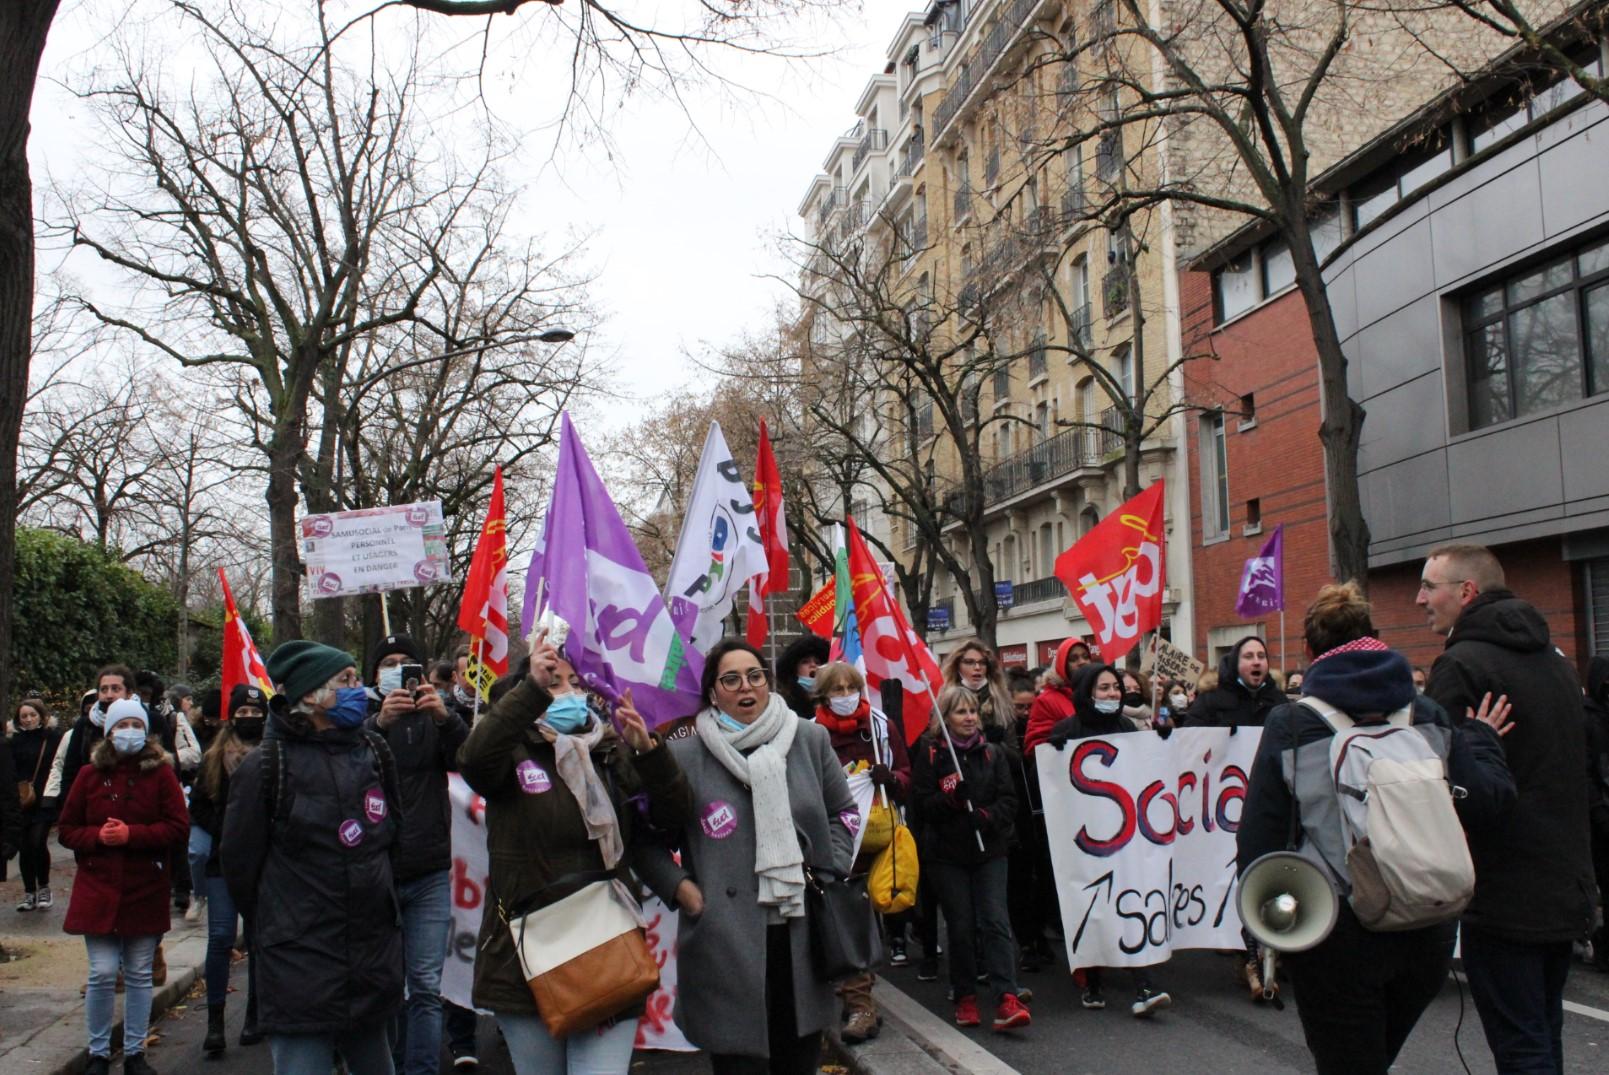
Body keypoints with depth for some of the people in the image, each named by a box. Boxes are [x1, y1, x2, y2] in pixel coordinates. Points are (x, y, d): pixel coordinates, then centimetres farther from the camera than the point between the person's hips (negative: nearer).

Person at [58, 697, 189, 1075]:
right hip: (98, 891, 0)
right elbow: (68, 830, 5)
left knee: (139, 975, 9)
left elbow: (178, 827, -7)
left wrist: (131, 834, -18)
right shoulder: (90, 774, 1)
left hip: (146, 891, 0)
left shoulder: (161, 772, -3)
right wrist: (97, 836, -15)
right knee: (102, 974, -2)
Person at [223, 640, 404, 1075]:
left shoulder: (374, 752, 7)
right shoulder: (267, 766, -9)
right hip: (300, 969, -5)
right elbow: (241, 864, -2)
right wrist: (277, 929, 7)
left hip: (375, 956, 5)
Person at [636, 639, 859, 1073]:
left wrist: (829, 872, 5)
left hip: (802, 938, 3)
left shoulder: (810, 739, 6)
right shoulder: (684, 756, -2)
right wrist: (681, 889, -8)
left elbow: (844, 812, 16)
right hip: (726, 946, -3)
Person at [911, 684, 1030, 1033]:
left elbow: (1009, 800, 3)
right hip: (946, 853, -1)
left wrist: (987, 817, -16)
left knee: (995, 922, -9)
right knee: (961, 927, 3)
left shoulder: (992, 753, 7)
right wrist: (952, 798, -22)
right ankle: (965, 998, 18)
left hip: (989, 850, 1)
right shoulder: (930, 753, 0)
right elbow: (921, 803, -5)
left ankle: (1007, 1001, -12)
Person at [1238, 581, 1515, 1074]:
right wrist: (1480, 738, 14)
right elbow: (1486, 800, -4)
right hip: (1426, 929, 4)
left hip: (1335, 936, -4)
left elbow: (1259, 837, -9)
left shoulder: (1289, 724, -8)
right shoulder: (1427, 716, -1)